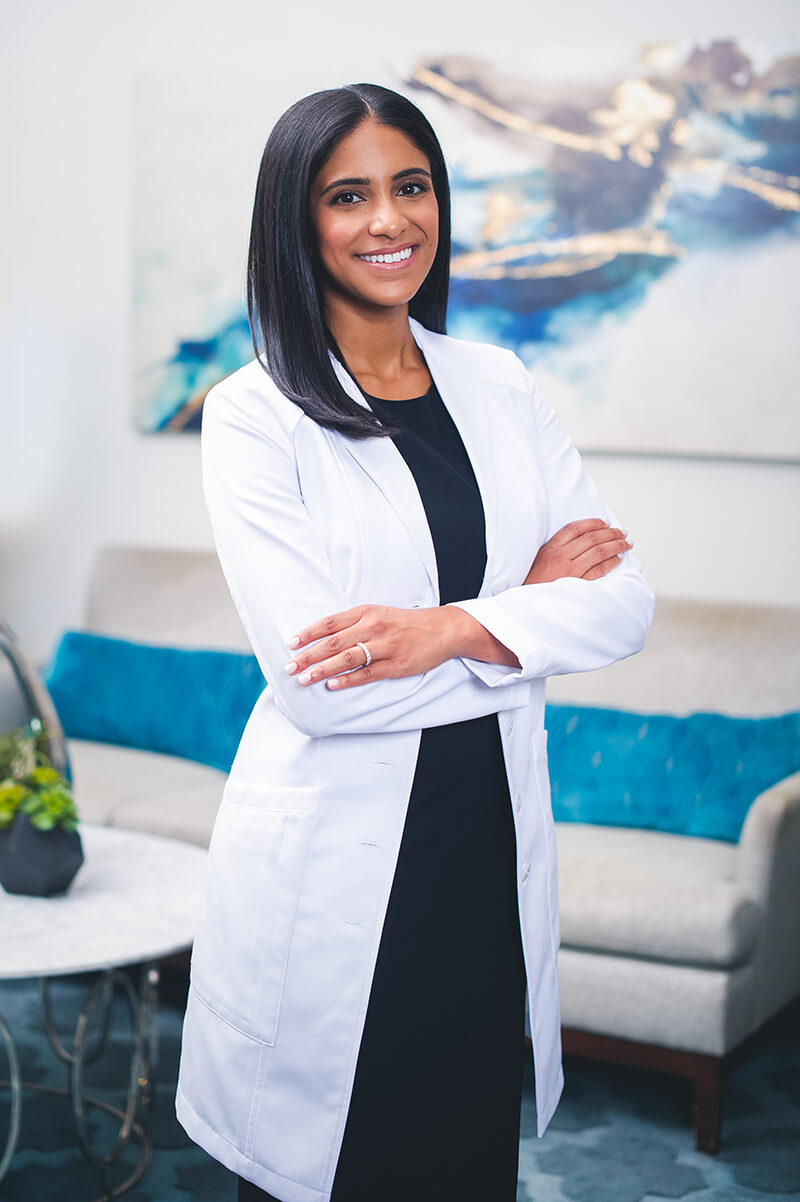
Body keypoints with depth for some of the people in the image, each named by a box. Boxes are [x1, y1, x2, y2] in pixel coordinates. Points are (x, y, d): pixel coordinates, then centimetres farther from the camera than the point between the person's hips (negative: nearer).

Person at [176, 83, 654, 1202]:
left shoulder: (499, 384, 5)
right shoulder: (253, 415, -10)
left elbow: (623, 599, -2)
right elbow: (316, 682, -19)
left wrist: (455, 626, -19)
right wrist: (527, 604, -11)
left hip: (494, 840, 4)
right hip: (335, 857, -4)